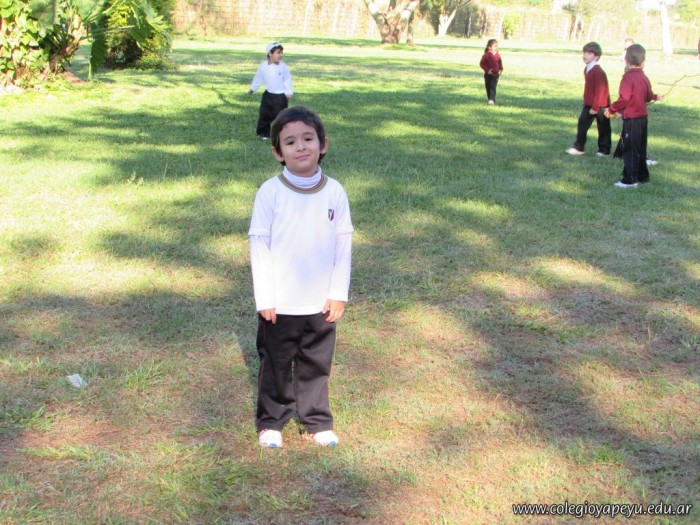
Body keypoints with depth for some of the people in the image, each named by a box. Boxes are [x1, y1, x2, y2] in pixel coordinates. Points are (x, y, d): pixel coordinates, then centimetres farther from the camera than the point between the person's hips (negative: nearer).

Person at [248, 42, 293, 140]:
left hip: (281, 96, -3)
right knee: (264, 115, 6)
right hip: (268, 95, 3)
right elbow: (258, 78, 10)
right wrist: (253, 88, 17)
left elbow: (287, 80, -6)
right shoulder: (263, 65, -3)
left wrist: (289, 92, -15)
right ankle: (264, 133, 18)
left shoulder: (283, 67, -9)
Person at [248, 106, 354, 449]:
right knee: (275, 365, 12)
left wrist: (339, 293, 0)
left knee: (316, 365, 14)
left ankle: (317, 420, 30)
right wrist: (264, 298, -9)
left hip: (321, 304, 2)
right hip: (279, 304, -2)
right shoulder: (270, 192, -10)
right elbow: (259, 245, -8)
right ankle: (270, 422, 29)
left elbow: (343, 244, 2)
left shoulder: (334, 192, -3)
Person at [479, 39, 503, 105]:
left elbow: (500, 63, 18)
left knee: (493, 87, -13)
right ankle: (490, 99, 23)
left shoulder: (497, 55, 3)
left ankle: (492, 99, -20)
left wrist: (501, 70, 2)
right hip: (488, 74, -1)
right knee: (488, 87, 8)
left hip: (495, 74, 1)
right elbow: (481, 63, -7)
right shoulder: (486, 55, -8)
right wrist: (487, 69, -15)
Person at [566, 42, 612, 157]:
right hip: (589, 104, 9)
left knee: (603, 127, 4)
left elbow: (599, 91, -22)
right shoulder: (587, 69, 8)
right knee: (582, 123, 4)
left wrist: (595, 107, -21)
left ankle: (604, 150, 14)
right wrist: (587, 103, 14)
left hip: (600, 105, -9)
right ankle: (578, 147, 9)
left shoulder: (598, 71, -21)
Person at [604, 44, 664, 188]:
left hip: (631, 119, -8)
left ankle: (630, 180, -5)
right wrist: (656, 97, 40)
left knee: (630, 150, -5)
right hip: (643, 117, 8)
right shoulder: (644, 77, 5)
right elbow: (648, 96, 17)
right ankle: (643, 176, 28)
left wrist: (611, 109, -12)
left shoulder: (628, 78, -18)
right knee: (640, 148, 18)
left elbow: (624, 99, -25)